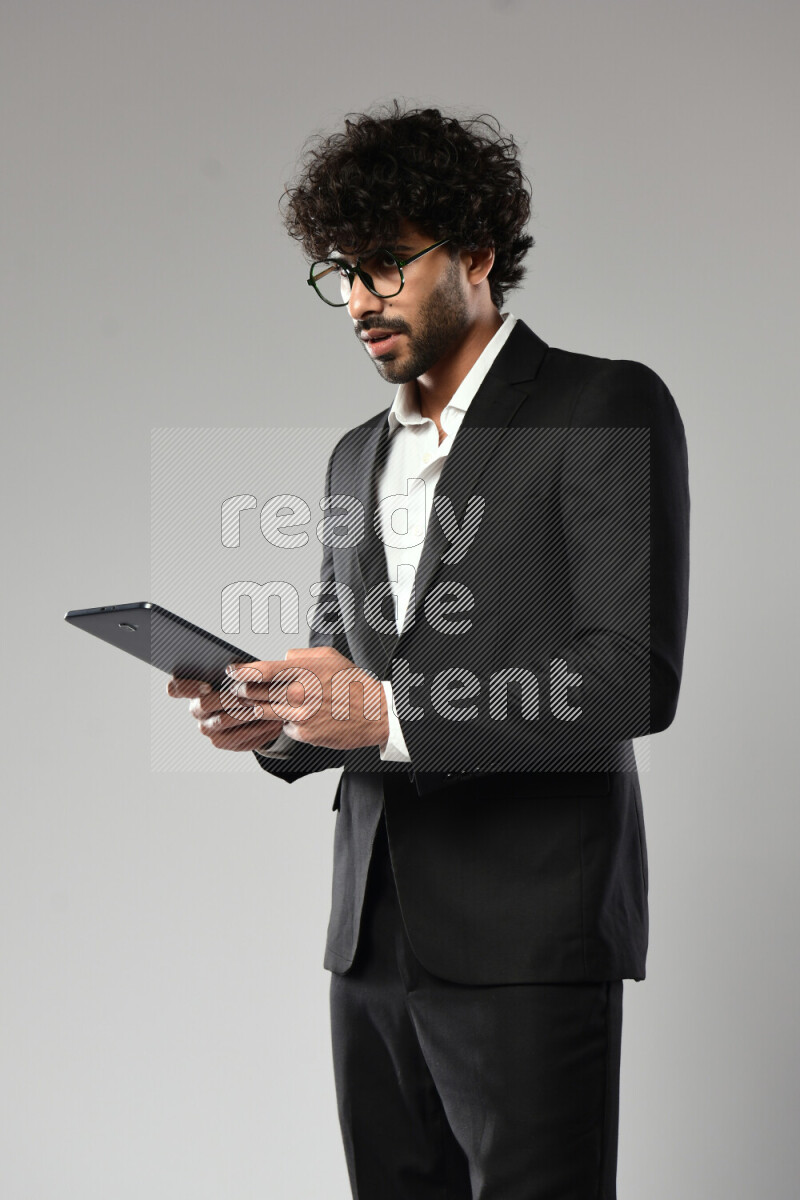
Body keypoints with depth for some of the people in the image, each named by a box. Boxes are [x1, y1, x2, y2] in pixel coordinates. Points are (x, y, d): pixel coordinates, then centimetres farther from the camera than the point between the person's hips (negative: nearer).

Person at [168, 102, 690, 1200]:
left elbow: (636, 675, -14)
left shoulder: (608, 408, -4)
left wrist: (391, 711, -21)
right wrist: (270, 718, 0)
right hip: (374, 934, 7)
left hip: (526, 934, -6)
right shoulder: (357, 457, 18)